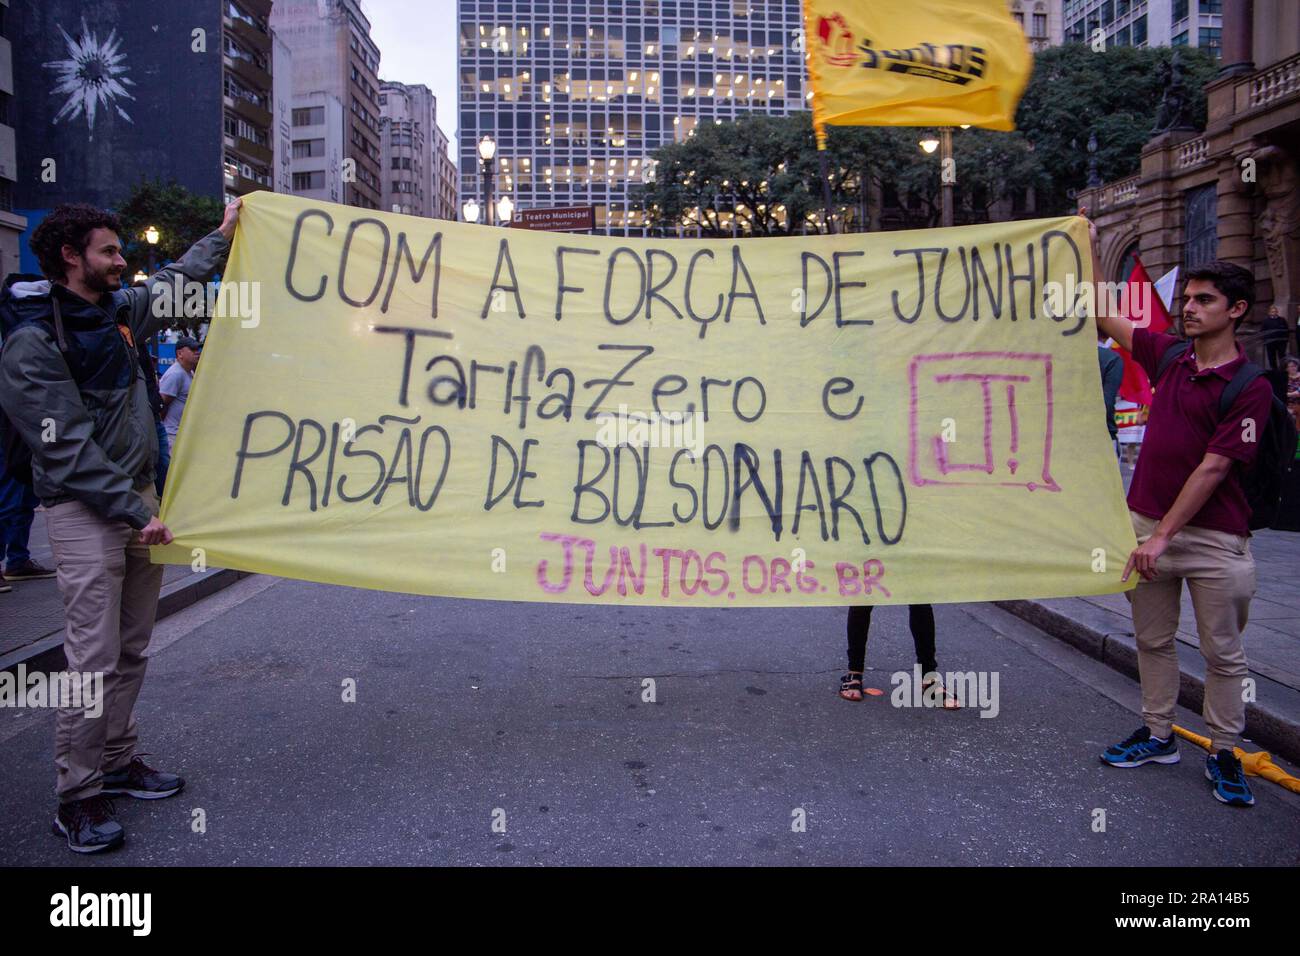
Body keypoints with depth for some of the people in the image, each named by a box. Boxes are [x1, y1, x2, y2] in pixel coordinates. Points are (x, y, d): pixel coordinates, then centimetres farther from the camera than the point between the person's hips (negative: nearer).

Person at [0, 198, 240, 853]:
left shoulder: (116, 311, 9)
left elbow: (171, 284, 30)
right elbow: (67, 450, -17)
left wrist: (222, 235, 35)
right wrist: (136, 512, -17)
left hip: (138, 497, 8)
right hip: (84, 511, -8)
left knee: (131, 652, 13)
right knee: (94, 661, -7)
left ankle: (118, 763, 26)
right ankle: (76, 799, 5)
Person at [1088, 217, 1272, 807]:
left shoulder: (1250, 386, -11)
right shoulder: (1169, 355, 7)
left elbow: (1213, 468, -15)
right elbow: (1104, 319, 18)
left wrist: (1164, 534, -18)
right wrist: (1091, 251, 13)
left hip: (1215, 535, -5)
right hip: (1147, 521, 6)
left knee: (1222, 652, 6)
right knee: (1152, 640, 14)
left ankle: (1223, 753, 19)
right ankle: (1158, 736, 27)